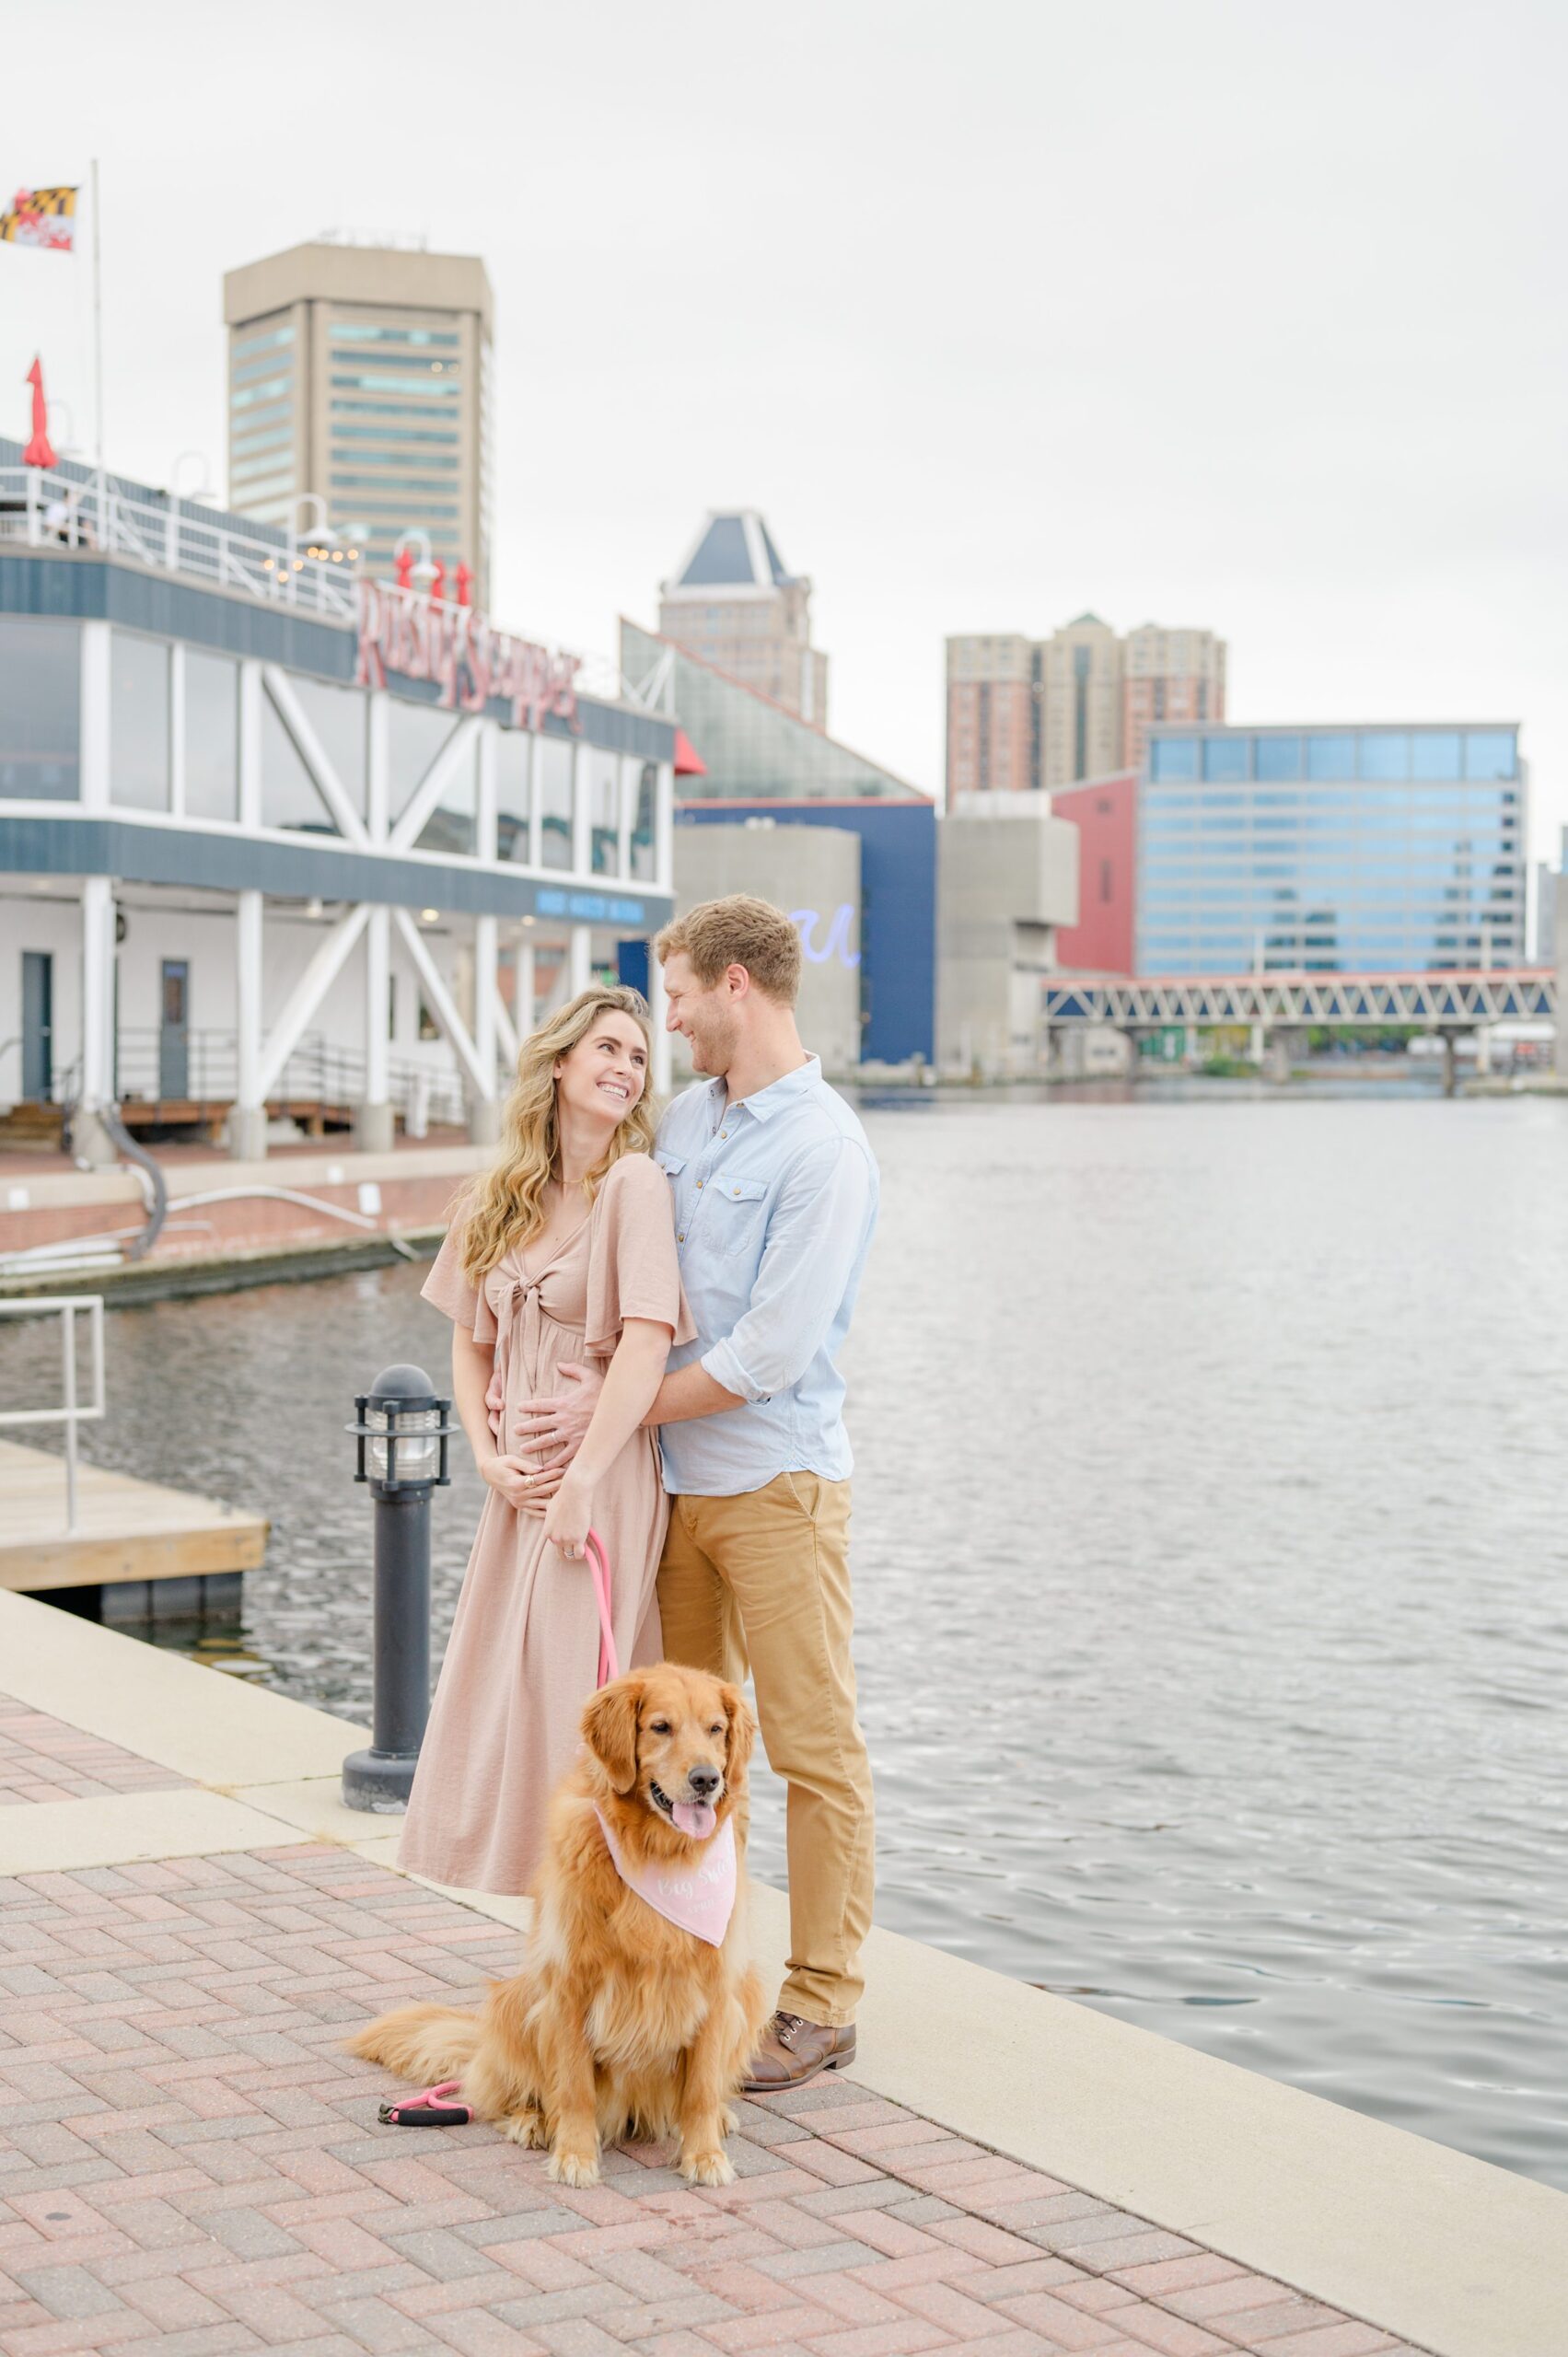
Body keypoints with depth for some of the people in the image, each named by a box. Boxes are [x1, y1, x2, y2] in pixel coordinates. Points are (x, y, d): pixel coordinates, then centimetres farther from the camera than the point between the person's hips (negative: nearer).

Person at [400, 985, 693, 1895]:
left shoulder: (634, 1182, -9)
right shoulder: (502, 1199, 11)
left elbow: (648, 1342, -18)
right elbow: (471, 1342, 17)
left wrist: (582, 1480, -18)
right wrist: (490, 1457, 2)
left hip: (603, 1479, -7)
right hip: (523, 1483, 7)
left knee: (567, 1710, -6)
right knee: (501, 1710, 10)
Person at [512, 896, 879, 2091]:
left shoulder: (824, 1151, -14)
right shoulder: (686, 1118, 10)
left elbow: (769, 1354, -18)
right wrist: (587, 1383, 2)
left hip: (775, 1481, -8)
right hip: (676, 1482, 8)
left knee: (815, 1749, 0)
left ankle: (821, 2002, 7)